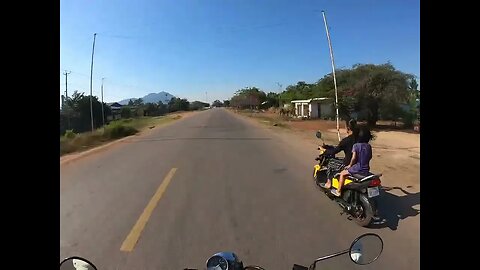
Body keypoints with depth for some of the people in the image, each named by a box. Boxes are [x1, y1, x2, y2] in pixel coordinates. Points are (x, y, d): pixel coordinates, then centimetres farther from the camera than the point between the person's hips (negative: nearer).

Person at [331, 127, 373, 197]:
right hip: (366, 169, 6)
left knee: (342, 173, 10)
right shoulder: (369, 146, 3)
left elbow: (354, 158, -18)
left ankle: (338, 191, 13)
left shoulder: (356, 145, -14)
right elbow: (370, 157, 12)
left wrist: (350, 165, -2)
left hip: (357, 168, -6)